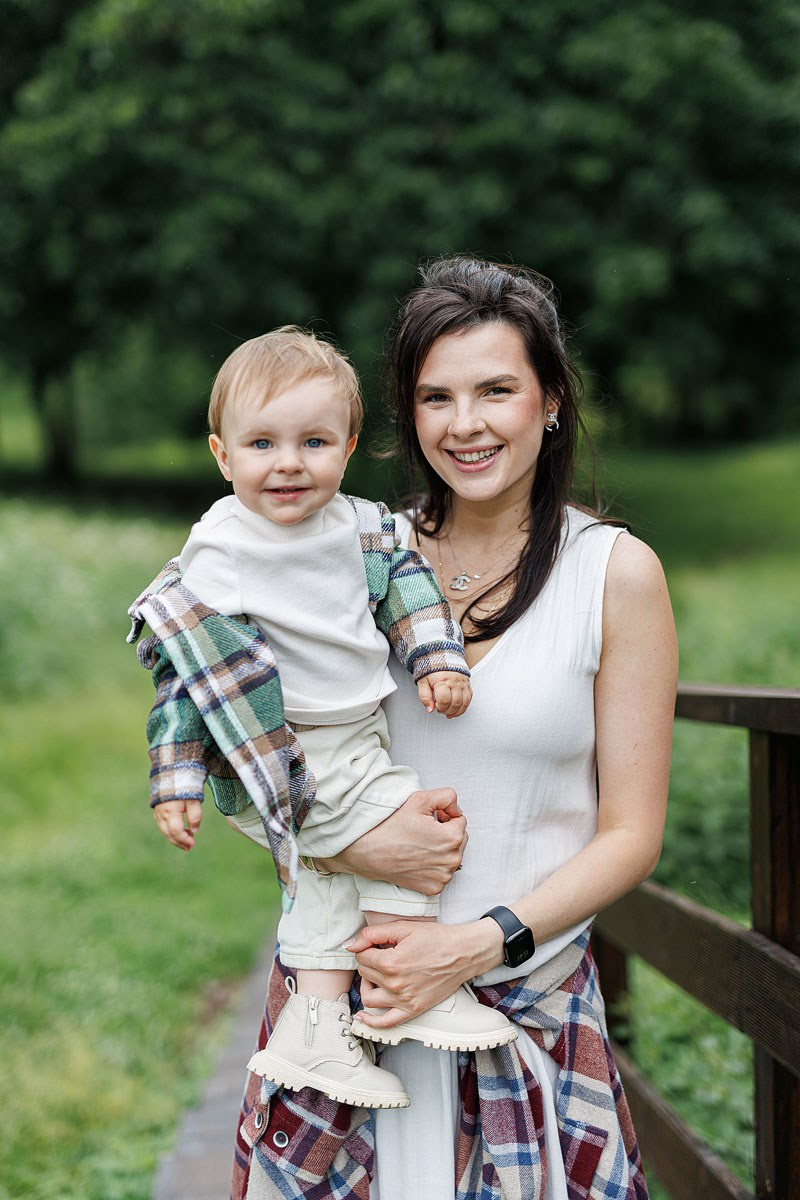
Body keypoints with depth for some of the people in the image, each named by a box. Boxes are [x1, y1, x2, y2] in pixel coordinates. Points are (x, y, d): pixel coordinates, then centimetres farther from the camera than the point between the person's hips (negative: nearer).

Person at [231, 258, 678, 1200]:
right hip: (343, 969, 2)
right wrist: (350, 844, -15)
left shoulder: (616, 573, -6)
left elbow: (630, 835, -5)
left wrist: (482, 944, -17)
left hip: (527, 996, -2)